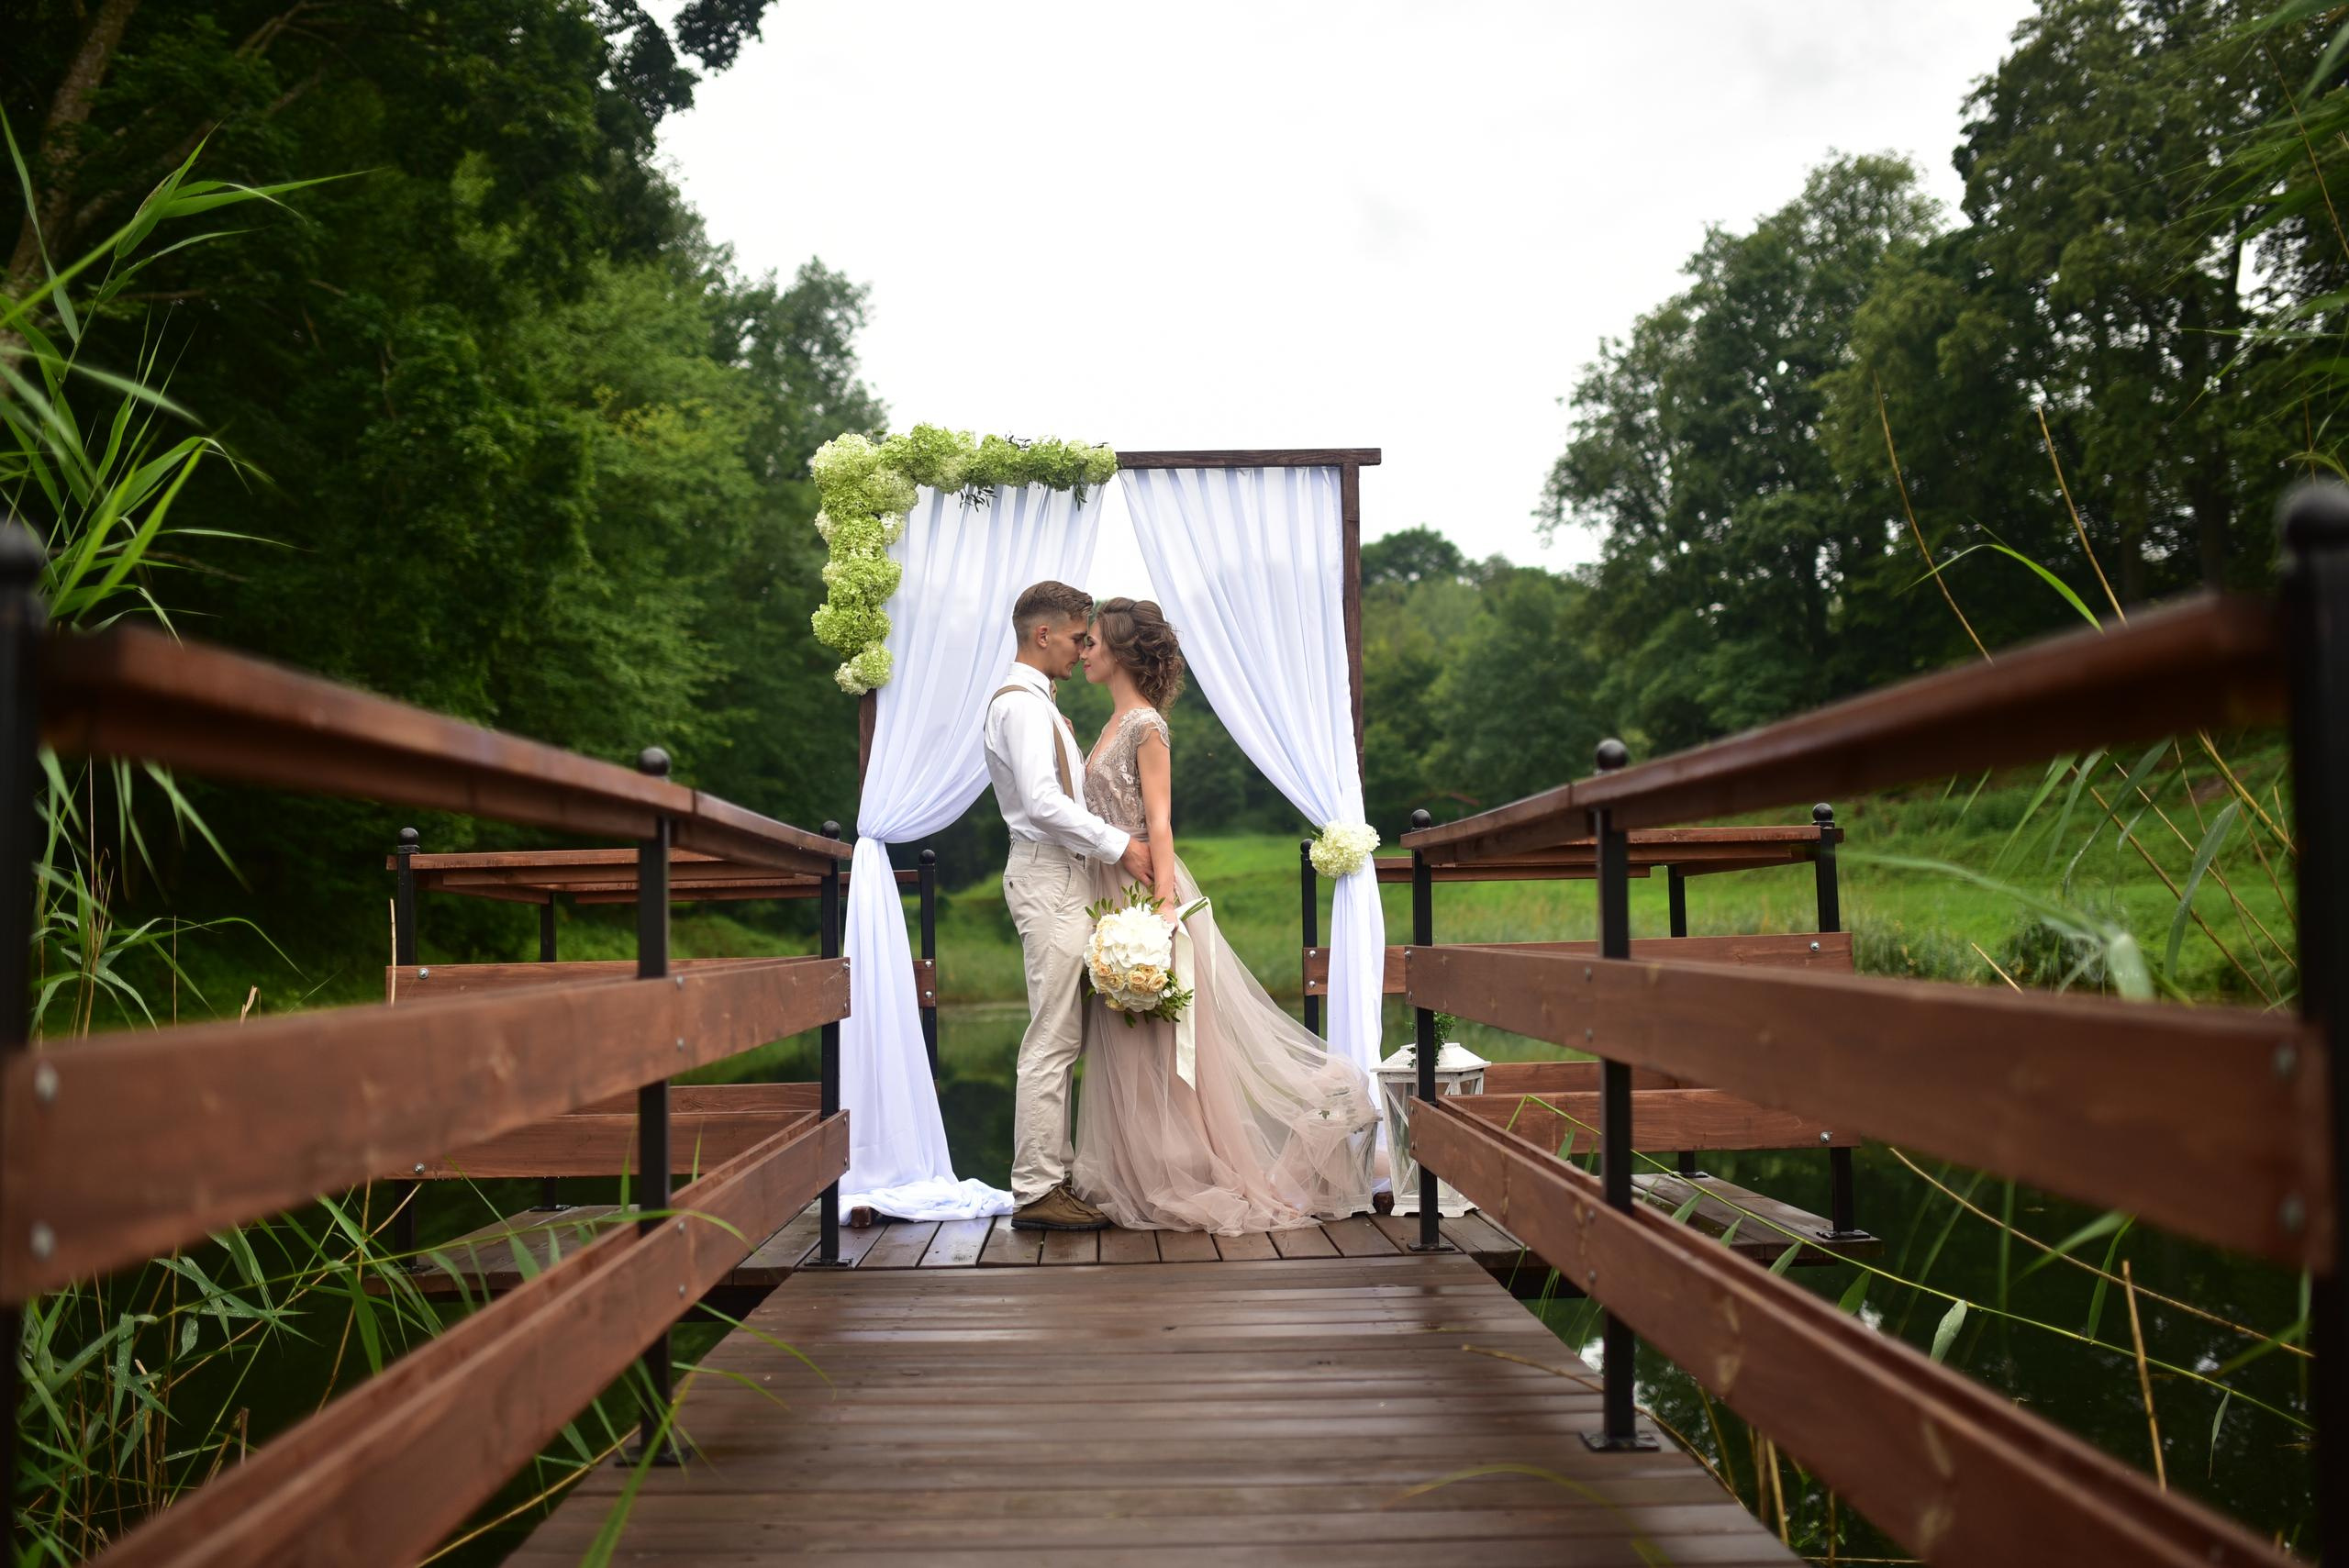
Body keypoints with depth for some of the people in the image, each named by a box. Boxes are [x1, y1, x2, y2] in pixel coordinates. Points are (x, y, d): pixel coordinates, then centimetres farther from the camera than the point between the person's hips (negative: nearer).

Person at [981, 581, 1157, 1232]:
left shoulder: (1036, 703, 21)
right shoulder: (1022, 704, -12)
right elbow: (1043, 802, -23)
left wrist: (1116, 841, 15)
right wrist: (1119, 845, -18)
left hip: (1059, 877, 11)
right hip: (1047, 878, -11)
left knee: (1063, 1038, 12)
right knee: (1052, 1041, -10)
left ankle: (1052, 1174, 17)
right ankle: (1036, 1192, -6)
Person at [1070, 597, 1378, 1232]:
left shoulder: (1145, 725, -10)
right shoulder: (1113, 725, 15)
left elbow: (1158, 822, -17)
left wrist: (1163, 906, -23)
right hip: (1112, 892, 9)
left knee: (1162, 1043, -2)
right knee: (1127, 1045, 12)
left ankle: (1187, 1179, 7)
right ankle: (1144, 1176, 20)